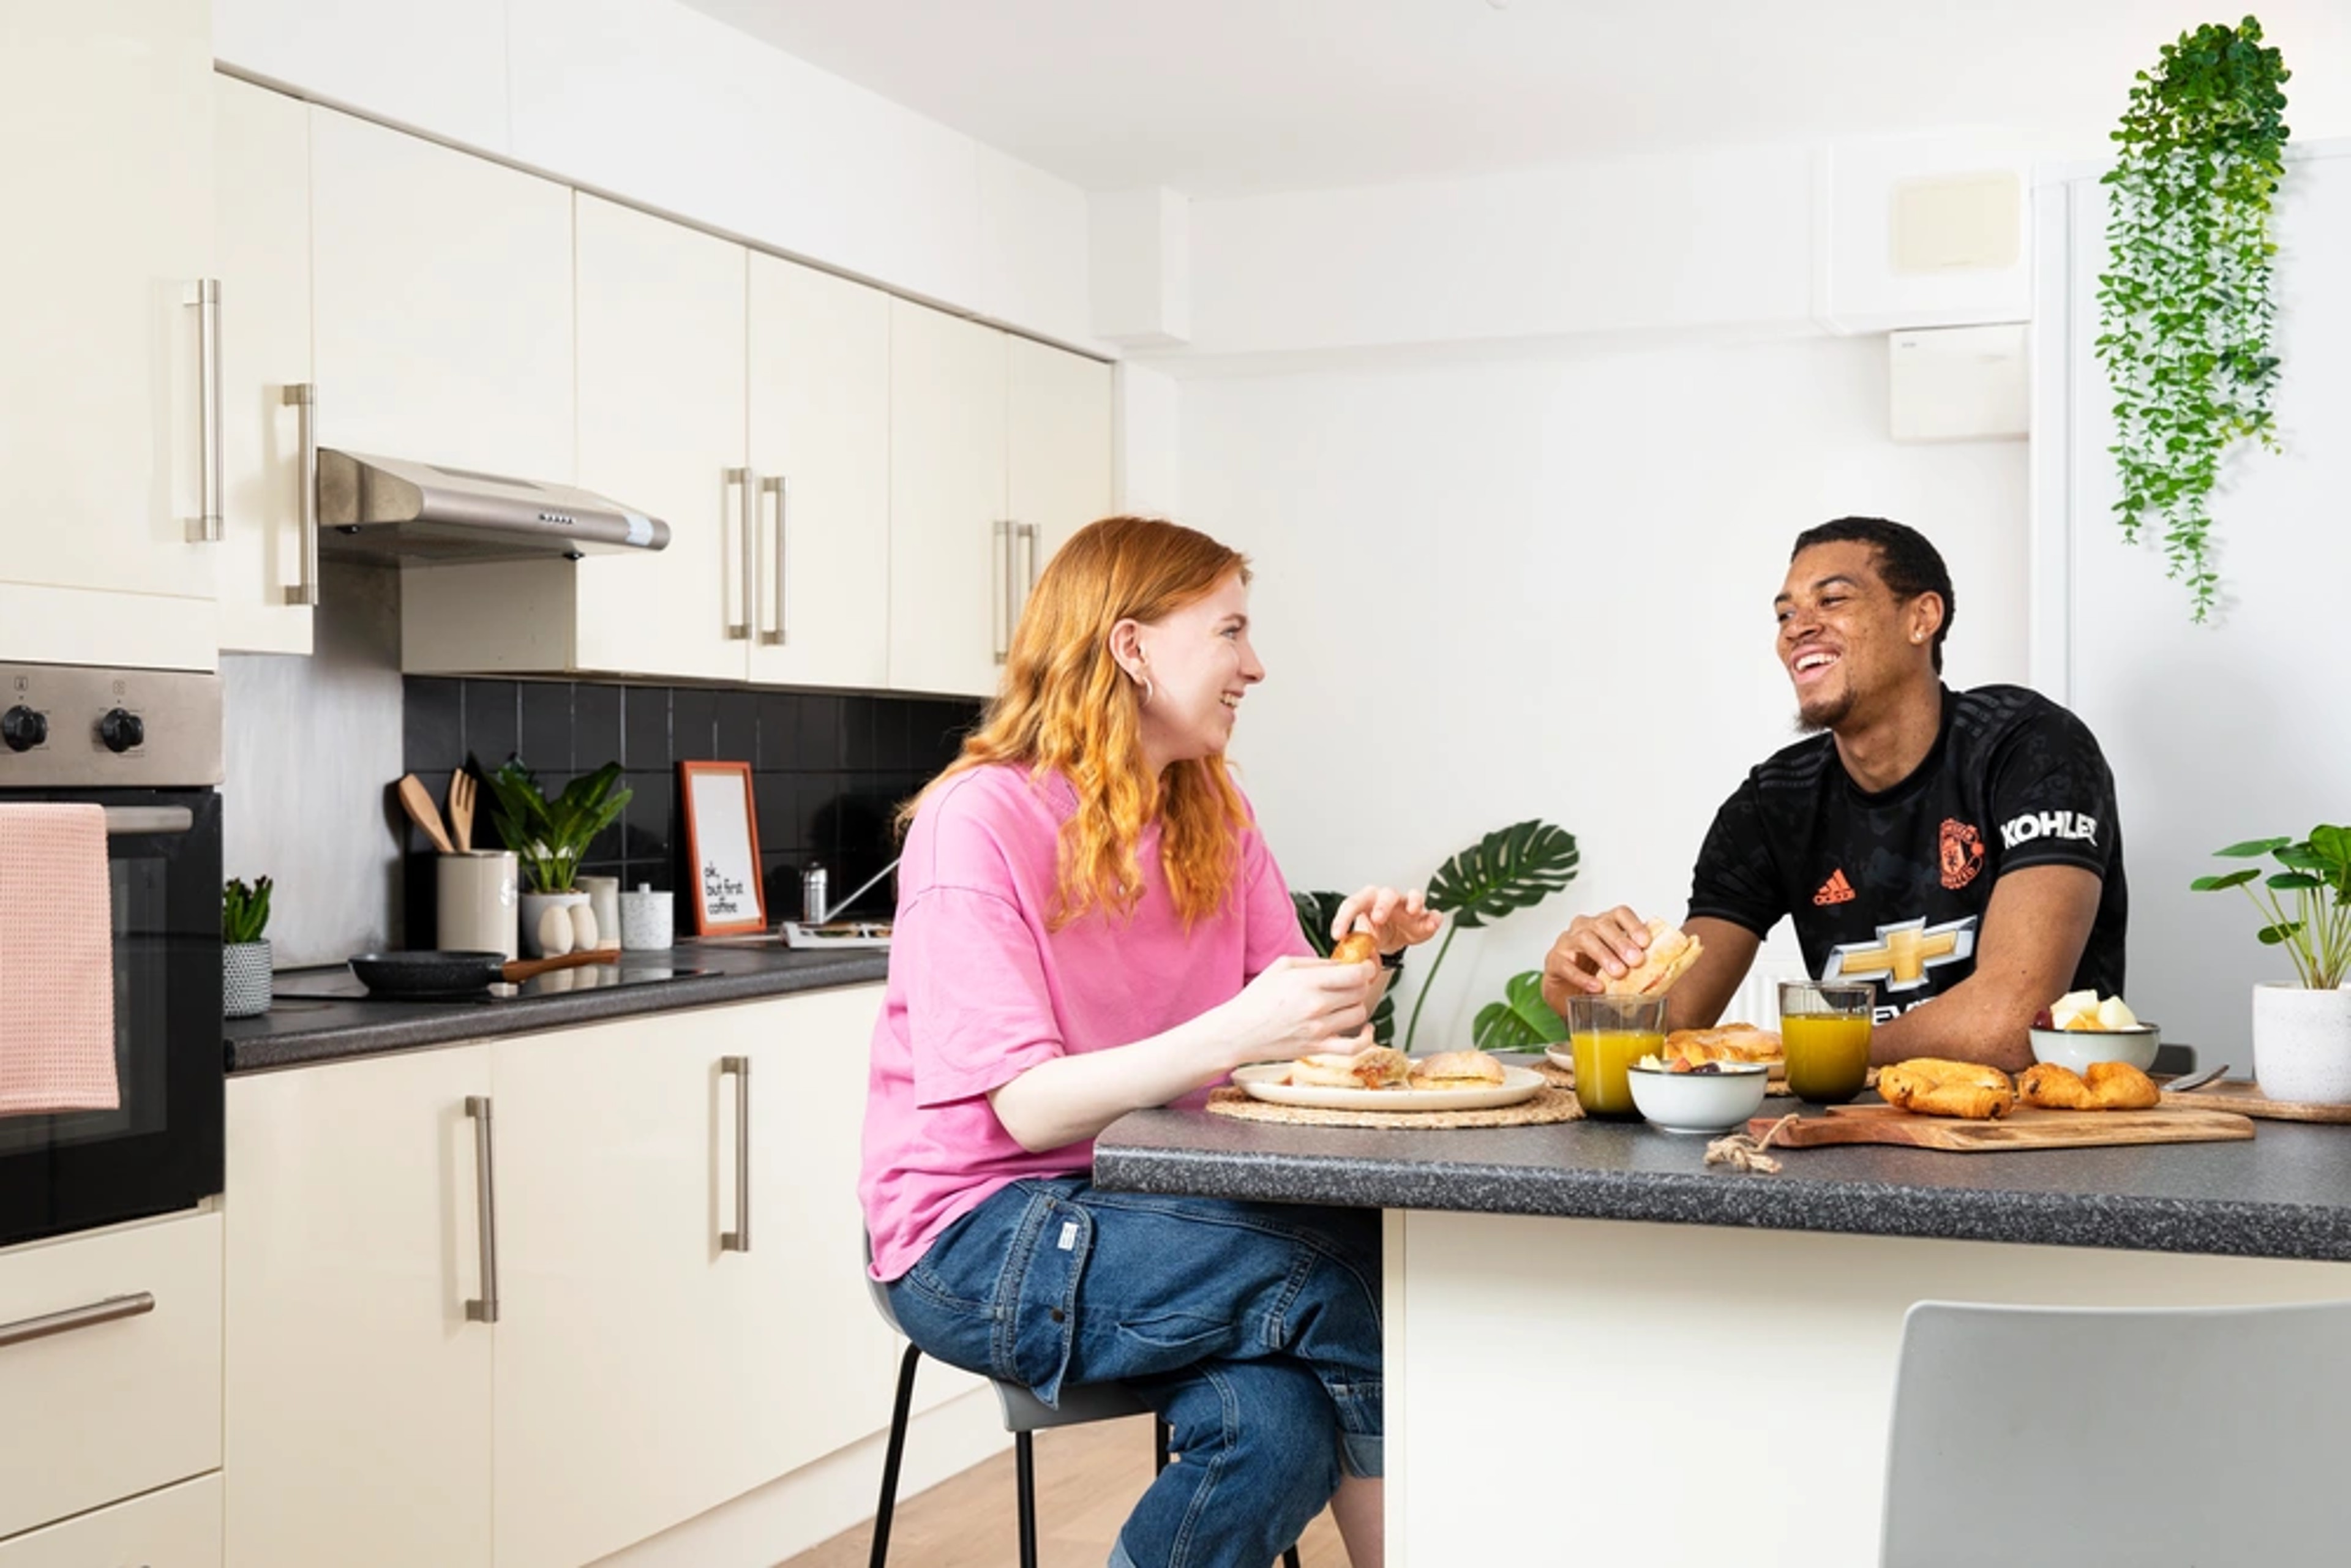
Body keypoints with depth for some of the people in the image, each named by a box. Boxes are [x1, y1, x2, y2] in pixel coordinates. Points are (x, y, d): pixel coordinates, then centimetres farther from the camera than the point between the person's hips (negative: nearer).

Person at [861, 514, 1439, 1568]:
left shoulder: (1213, 812, 8)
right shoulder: (978, 820, -14)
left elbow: (1288, 1023, 5)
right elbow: (1028, 1108, -20)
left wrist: (1353, 960, -16)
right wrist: (1234, 1035, -33)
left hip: (1138, 1204, 6)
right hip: (979, 1241, -6)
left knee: (1280, 1427, -26)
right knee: (1356, 1272, -23)